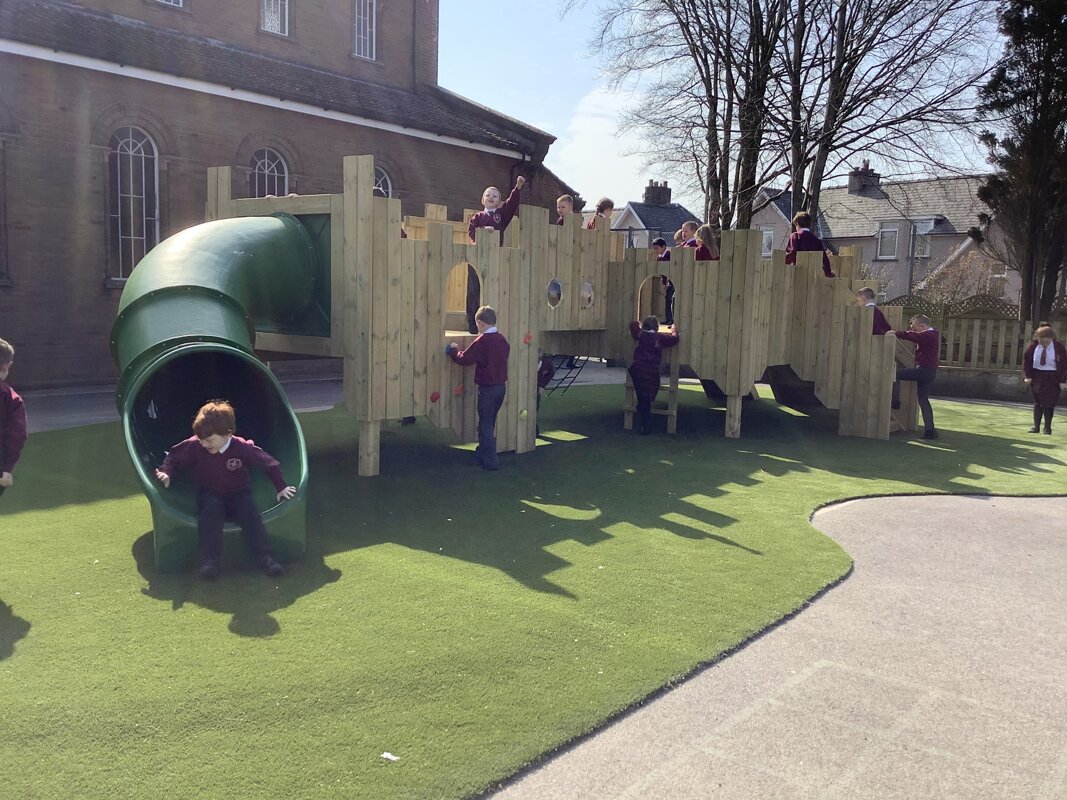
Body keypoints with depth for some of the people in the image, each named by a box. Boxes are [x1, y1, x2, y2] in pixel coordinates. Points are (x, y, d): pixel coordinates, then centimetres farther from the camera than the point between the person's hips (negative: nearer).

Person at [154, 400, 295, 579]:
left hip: (237, 494, -1)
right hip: (209, 495, 1)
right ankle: (209, 559, -38)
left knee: (249, 512, -30)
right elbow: (174, 458, 4)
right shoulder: (195, 446, -14)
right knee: (211, 509, -33)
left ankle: (265, 557, -31)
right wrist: (165, 473, -15)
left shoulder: (243, 448, -19)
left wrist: (281, 488, -8)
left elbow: (271, 464, -9)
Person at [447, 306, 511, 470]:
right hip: (501, 386, 7)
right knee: (490, 422, 20)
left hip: (487, 388, -7)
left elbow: (463, 359, -15)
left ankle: (490, 461, 2)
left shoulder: (482, 341, -18)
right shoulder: (502, 339, 5)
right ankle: (483, 452, 34)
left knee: (486, 425, 2)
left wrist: (454, 350, 3)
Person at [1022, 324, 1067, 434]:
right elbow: (1026, 359, 3)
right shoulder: (1034, 345, -8)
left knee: (1049, 403, -2)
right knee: (1037, 402, 7)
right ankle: (1036, 426, 11)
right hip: (1037, 376, 2)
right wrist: (1027, 376, -2)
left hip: (1052, 378, -2)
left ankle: (1047, 427, 6)